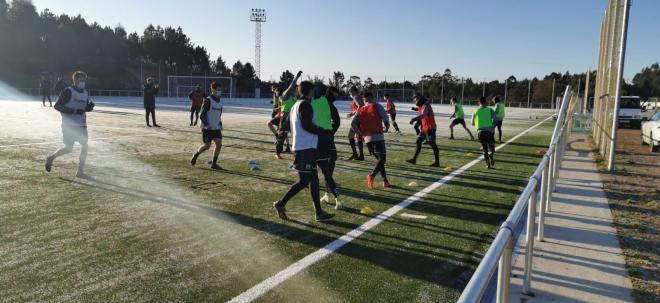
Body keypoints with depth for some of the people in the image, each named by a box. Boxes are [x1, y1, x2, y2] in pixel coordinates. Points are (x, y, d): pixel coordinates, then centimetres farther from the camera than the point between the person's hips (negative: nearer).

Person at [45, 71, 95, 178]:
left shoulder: (86, 93, 11)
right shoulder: (67, 91, -9)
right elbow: (57, 106, -13)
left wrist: (90, 107, -2)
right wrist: (73, 111, -21)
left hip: (82, 125, 7)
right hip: (69, 125, -6)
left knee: (84, 146, 0)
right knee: (68, 148, -6)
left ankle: (80, 172, 8)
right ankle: (51, 158, 23)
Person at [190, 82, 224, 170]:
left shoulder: (219, 102, 12)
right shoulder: (208, 100, -11)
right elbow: (202, 115, -13)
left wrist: (220, 125, 12)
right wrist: (206, 125, -23)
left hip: (216, 128, 7)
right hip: (207, 128, -7)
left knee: (219, 144, -7)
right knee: (207, 146, -6)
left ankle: (214, 164, 2)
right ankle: (195, 155, 24)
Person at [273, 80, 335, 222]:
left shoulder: (296, 105, 20)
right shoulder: (305, 104, -10)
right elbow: (307, 125, -20)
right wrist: (323, 131, -7)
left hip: (306, 148, 10)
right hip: (306, 148, -10)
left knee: (314, 179, 9)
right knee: (304, 181, -7)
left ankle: (319, 212, 12)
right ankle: (281, 203, -2)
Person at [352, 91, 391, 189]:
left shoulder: (360, 110, 12)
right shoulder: (376, 106, 3)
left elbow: (353, 124, 1)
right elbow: (385, 117, -9)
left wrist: (359, 133, 10)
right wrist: (387, 128, 8)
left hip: (367, 138, 5)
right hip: (378, 136, -5)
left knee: (379, 159, 17)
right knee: (382, 159, -7)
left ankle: (385, 181, 16)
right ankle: (372, 175, -31)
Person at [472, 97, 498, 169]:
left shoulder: (476, 111, 9)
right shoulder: (490, 110, 5)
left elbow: (473, 123, 14)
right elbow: (495, 119, -8)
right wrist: (493, 126, 6)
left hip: (480, 131, 1)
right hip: (489, 131, -1)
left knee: (485, 148, 12)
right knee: (491, 146, 10)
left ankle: (487, 163, 2)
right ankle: (491, 155, -22)